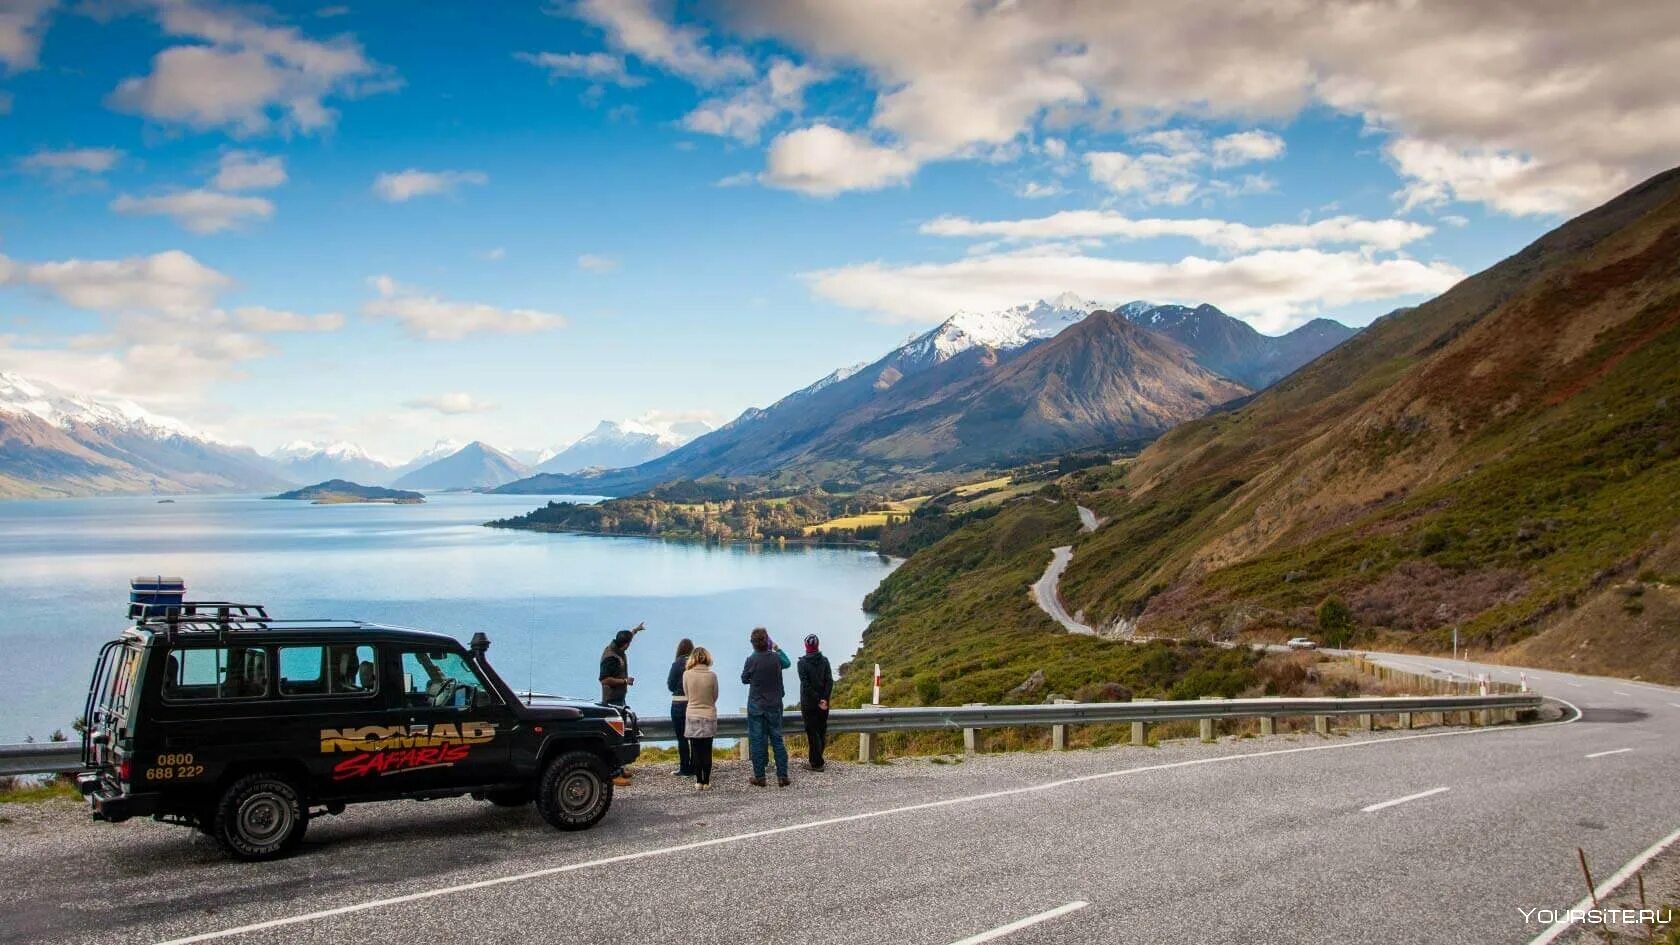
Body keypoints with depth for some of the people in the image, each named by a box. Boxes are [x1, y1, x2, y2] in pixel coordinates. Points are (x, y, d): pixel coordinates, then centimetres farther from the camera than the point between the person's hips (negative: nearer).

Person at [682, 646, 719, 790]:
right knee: (707, 751, 7)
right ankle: (706, 782, 8)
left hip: (693, 717, 0)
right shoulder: (712, 675, -9)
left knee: (696, 750, 8)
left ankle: (699, 781, 8)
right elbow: (715, 696, 2)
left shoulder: (687, 674, -9)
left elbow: (687, 694, 4)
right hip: (709, 717, 0)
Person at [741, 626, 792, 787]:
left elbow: (744, 679, 1)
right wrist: (777, 648, 25)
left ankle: (759, 777, 5)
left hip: (756, 706, -3)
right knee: (777, 740, 9)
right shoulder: (776, 658, -5)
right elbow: (787, 663, 17)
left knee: (757, 741, 4)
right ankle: (782, 776, 7)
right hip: (774, 706, 3)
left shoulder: (752, 660, -13)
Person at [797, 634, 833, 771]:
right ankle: (816, 760, 23)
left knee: (812, 733, 1)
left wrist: (818, 700, -14)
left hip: (809, 703, -4)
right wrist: (824, 699, -12)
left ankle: (817, 763, 1)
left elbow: (806, 684, -17)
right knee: (821, 731, 14)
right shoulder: (824, 661, 0)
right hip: (823, 703, 4)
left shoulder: (802, 663, -11)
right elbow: (829, 681, -8)